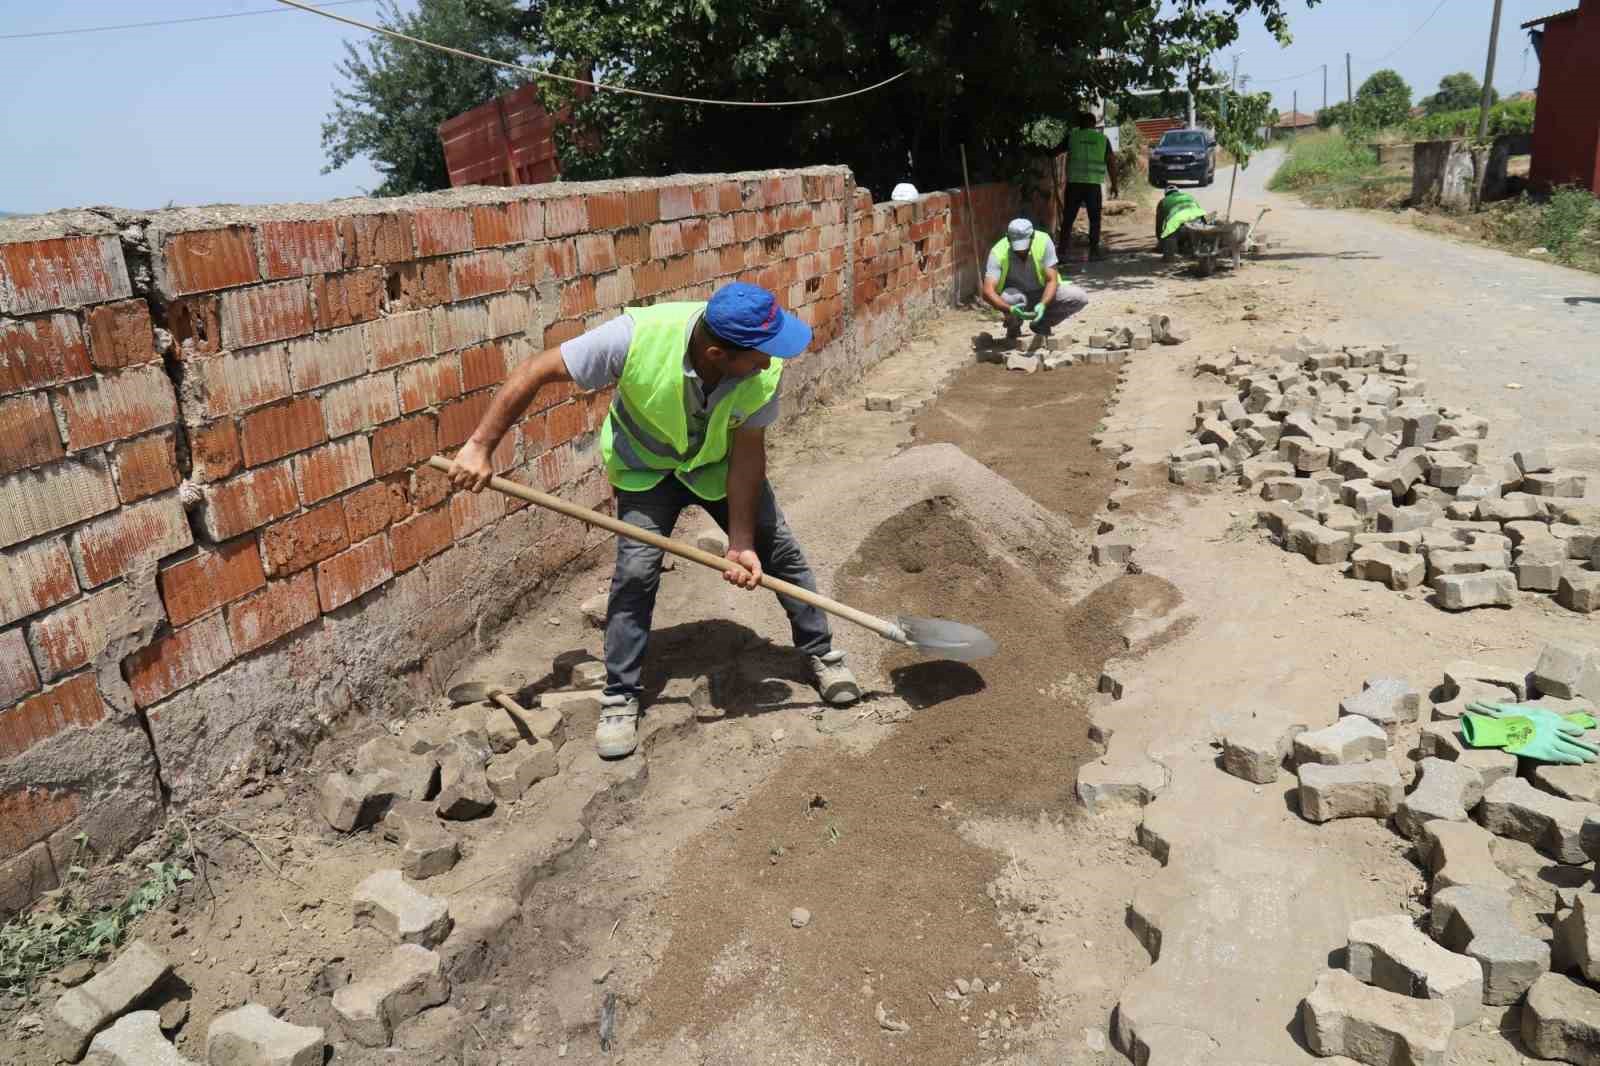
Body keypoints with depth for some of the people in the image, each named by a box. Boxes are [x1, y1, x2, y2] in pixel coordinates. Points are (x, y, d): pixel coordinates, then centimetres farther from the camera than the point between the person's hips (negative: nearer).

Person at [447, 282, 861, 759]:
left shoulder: (764, 368, -32)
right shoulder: (637, 335, -39)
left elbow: (748, 452, -22)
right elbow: (537, 371, -30)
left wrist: (741, 541, -26)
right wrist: (480, 446, -31)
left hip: (722, 464, 2)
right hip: (646, 466, -2)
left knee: (779, 550, -2)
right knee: (636, 571, -14)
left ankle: (822, 654, 19)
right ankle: (620, 697, 3)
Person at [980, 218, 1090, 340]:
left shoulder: (1043, 242, -21)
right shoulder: (998, 252, -25)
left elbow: (1052, 280, -20)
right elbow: (988, 292, -34)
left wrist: (1042, 304, -40)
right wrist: (1010, 309, -51)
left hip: (1043, 295, 2)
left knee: (1080, 298, -20)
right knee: (1010, 298, -38)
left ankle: (1042, 324, 4)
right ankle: (1013, 327, -2)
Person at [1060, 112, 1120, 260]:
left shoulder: (1072, 136, 4)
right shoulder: (1103, 139, 8)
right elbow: (1111, 162, 6)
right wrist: (1114, 184, 11)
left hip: (1074, 182, 0)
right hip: (1093, 183, 0)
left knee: (1069, 216, 7)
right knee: (1095, 218, 6)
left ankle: (1063, 247, 6)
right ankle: (1094, 250, 3)